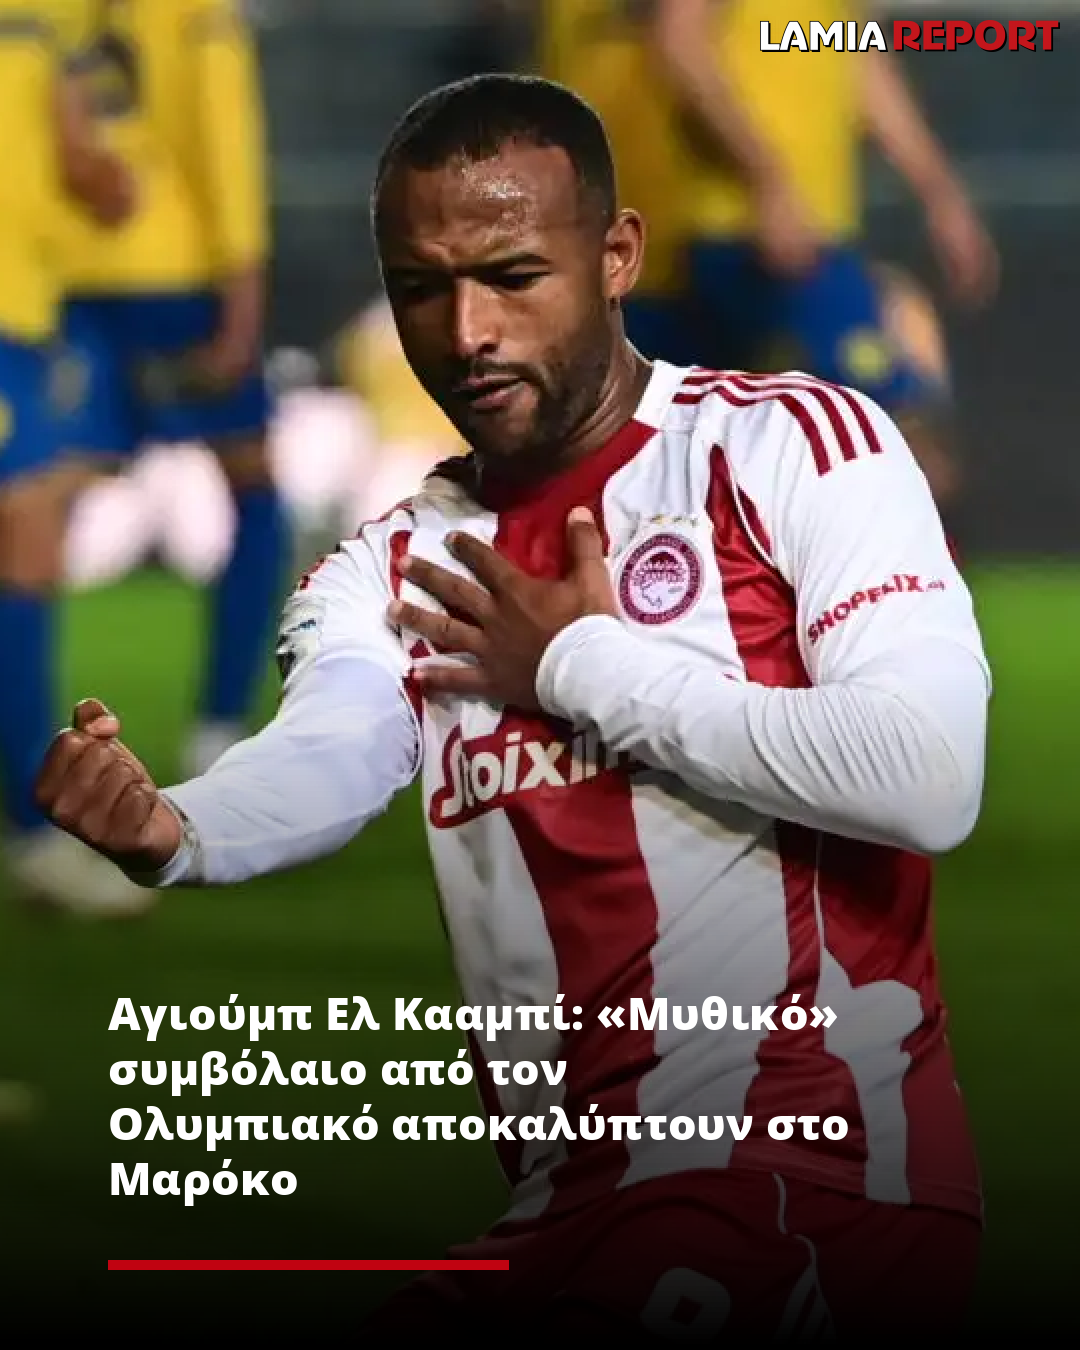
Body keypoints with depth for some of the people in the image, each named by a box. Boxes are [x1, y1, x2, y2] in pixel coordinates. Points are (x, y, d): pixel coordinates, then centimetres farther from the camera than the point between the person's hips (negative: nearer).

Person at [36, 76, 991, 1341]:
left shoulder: (790, 442, -2)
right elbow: (326, 756, -9)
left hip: (809, 1189, -6)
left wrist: (581, 669, -7)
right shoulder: (394, 570, 14)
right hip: (570, 1214, 6)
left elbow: (928, 784, -17)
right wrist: (173, 830, -32)